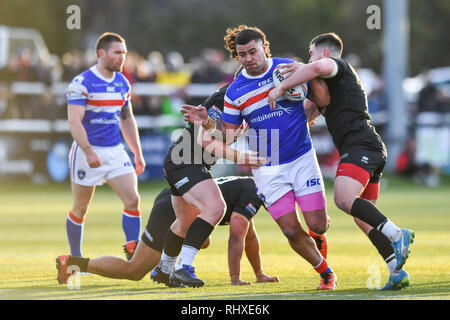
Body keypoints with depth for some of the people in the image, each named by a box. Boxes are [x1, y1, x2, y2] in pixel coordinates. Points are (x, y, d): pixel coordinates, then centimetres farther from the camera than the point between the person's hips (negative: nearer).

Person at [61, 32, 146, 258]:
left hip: (115, 151, 5)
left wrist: (137, 153, 15)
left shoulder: (122, 82, 9)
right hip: (87, 152, -5)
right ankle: (75, 260, 20)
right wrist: (88, 151, -32)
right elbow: (74, 121, -21)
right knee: (80, 209, 5)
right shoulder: (82, 83, -12)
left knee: (132, 199, -10)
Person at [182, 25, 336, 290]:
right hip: (267, 169, 0)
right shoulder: (235, 92, -2)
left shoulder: (289, 68, -2)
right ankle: (326, 272, 17)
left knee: (317, 226, -6)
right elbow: (228, 133, 3)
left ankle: (323, 220, 32)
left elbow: (322, 101, 1)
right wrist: (208, 122, -16)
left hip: (302, 159, 0)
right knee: (291, 231, -6)